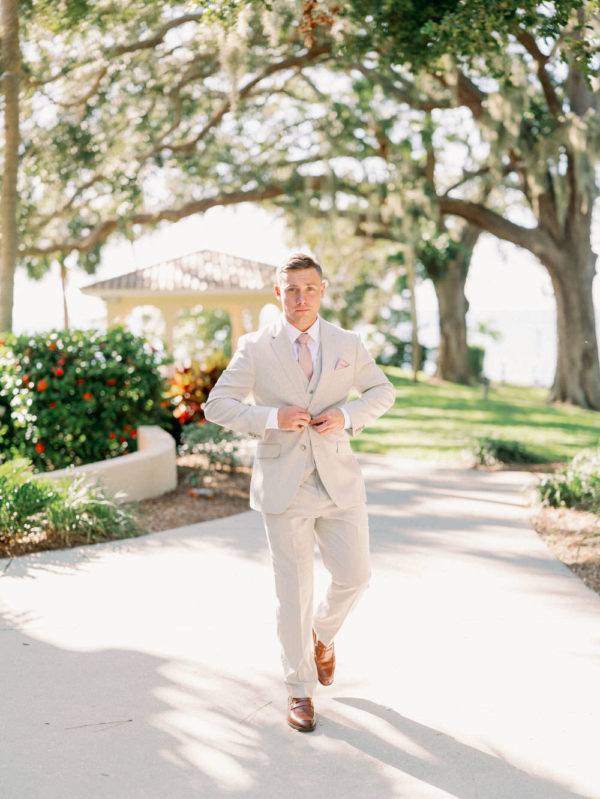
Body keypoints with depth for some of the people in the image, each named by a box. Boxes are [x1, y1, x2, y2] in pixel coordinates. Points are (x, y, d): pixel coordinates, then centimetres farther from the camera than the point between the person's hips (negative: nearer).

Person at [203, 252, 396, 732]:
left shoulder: (348, 345, 4)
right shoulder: (256, 348, -3)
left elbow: (382, 391, 13)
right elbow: (217, 405, -4)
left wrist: (347, 415, -7)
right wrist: (271, 417, -20)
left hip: (339, 481, 2)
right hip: (284, 485, -2)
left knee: (354, 576, 3)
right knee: (294, 591, 3)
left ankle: (322, 634, 37)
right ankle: (301, 689, 18)